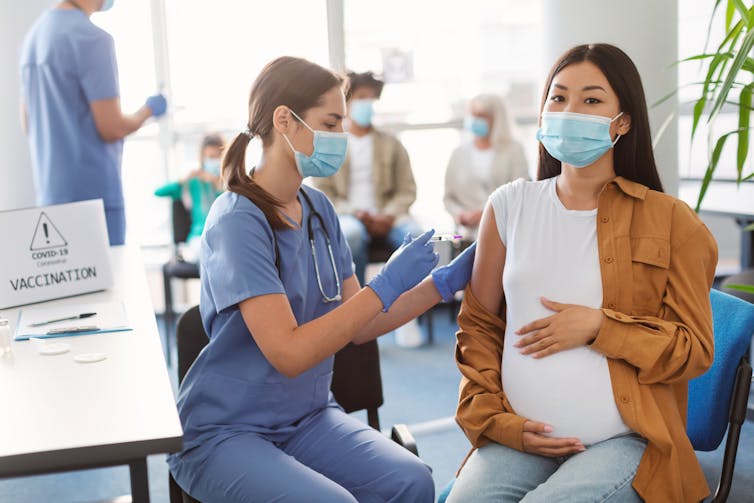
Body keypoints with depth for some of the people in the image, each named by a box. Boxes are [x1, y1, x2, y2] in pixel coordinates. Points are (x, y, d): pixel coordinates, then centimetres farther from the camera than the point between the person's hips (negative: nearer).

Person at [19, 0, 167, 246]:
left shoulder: (34, 34, 12)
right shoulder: (92, 37, -14)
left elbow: (28, 124, 18)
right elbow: (112, 128, -15)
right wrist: (148, 111, 3)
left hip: (49, 194, 8)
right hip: (93, 193, -8)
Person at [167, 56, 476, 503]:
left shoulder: (319, 209, 4)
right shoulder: (237, 221, -18)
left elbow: (355, 325, 7)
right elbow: (289, 352, -24)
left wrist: (445, 282, -2)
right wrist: (387, 285, -22)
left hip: (308, 418, 6)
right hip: (226, 433, -5)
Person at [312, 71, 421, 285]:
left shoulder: (391, 144, 18)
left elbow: (407, 190, 10)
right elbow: (322, 193, 5)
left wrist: (388, 215, -11)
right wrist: (353, 213, -13)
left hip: (387, 217, 2)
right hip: (348, 216, -2)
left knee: (413, 234, -32)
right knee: (352, 234, -37)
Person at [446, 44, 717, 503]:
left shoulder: (671, 220, 1)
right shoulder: (509, 206, 7)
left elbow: (696, 350, 2)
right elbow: (479, 326, 12)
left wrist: (598, 327, -11)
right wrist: (498, 420, 0)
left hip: (624, 441, -1)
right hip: (519, 437, 2)